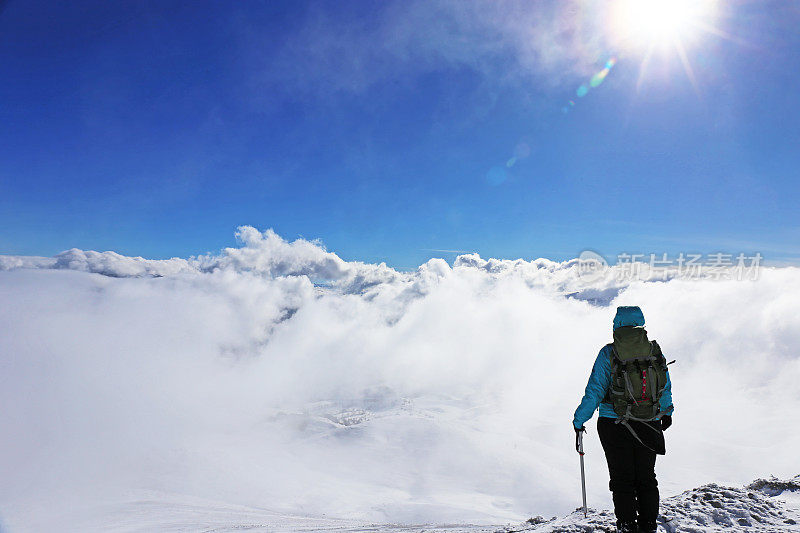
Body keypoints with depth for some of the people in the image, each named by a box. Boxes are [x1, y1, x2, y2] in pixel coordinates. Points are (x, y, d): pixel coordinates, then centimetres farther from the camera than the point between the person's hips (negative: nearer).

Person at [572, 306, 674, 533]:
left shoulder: (608, 353, -10)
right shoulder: (655, 351, 0)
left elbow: (595, 391, -11)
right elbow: (666, 389, 11)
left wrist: (579, 420, -2)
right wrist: (667, 414, 29)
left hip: (614, 423, -3)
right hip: (649, 425, 3)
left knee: (622, 480, 8)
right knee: (646, 479, 17)